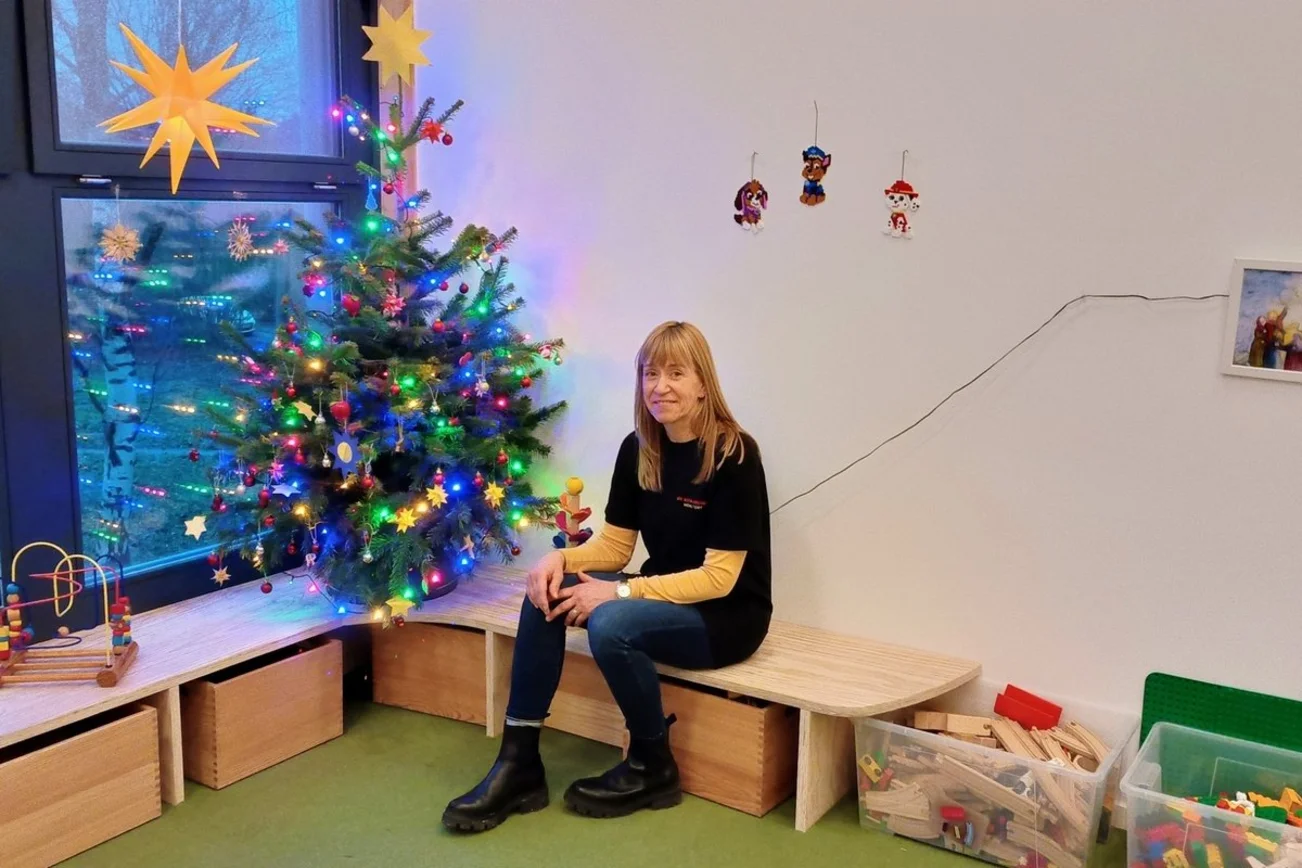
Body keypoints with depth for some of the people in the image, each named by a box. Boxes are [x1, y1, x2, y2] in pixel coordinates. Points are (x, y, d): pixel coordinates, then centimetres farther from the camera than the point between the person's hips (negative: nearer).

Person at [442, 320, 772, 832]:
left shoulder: (734, 455, -19)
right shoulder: (638, 449, 1)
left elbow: (719, 577, -20)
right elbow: (615, 546, 5)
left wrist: (621, 592, -25)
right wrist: (561, 559, -16)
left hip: (727, 615, -7)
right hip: (661, 597, 7)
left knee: (611, 625, -31)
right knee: (547, 591, -14)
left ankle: (653, 769, -6)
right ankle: (518, 762, -11)